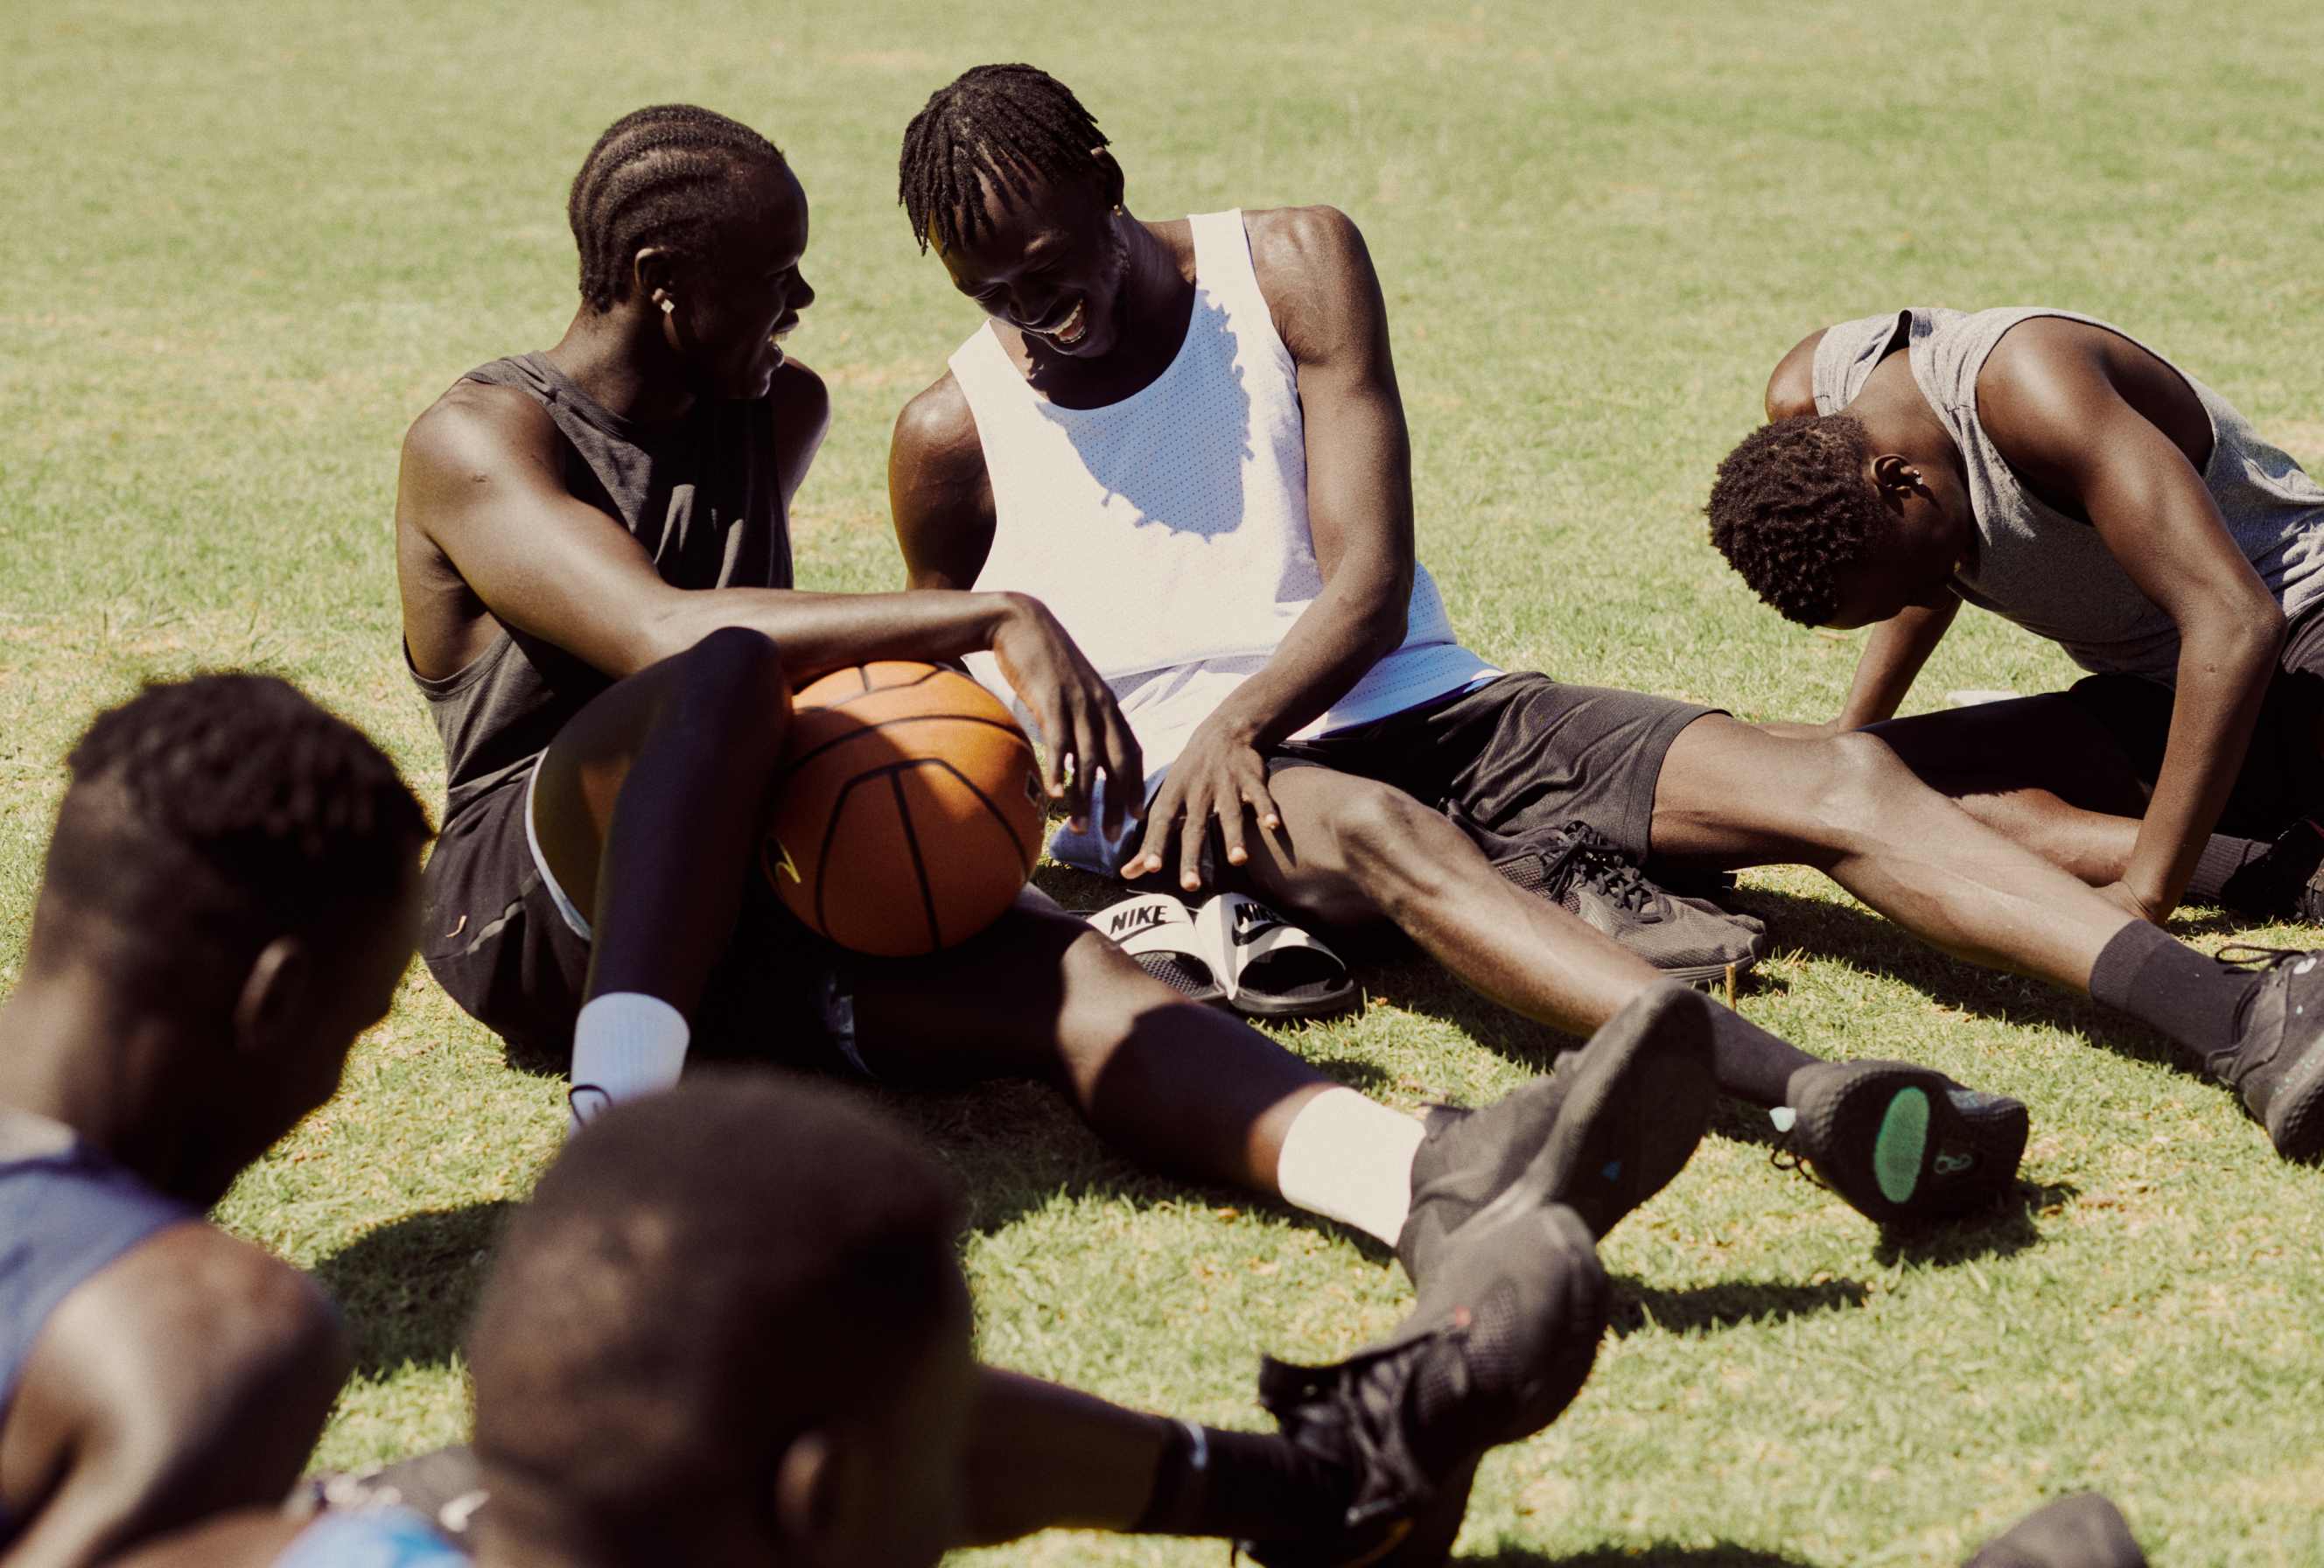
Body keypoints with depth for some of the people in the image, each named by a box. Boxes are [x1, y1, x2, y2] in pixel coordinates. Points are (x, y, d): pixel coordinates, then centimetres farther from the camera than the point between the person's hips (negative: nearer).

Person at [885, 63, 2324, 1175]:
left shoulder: (1295, 266, 4)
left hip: (1422, 714, 4)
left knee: (1835, 777, -18)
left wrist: (1238, 717, -22)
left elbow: (1368, 588, -4)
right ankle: (1798, 1092, -65)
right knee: (1377, 833, -40)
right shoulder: (953, 437, 3)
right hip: (1170, 799, -3)